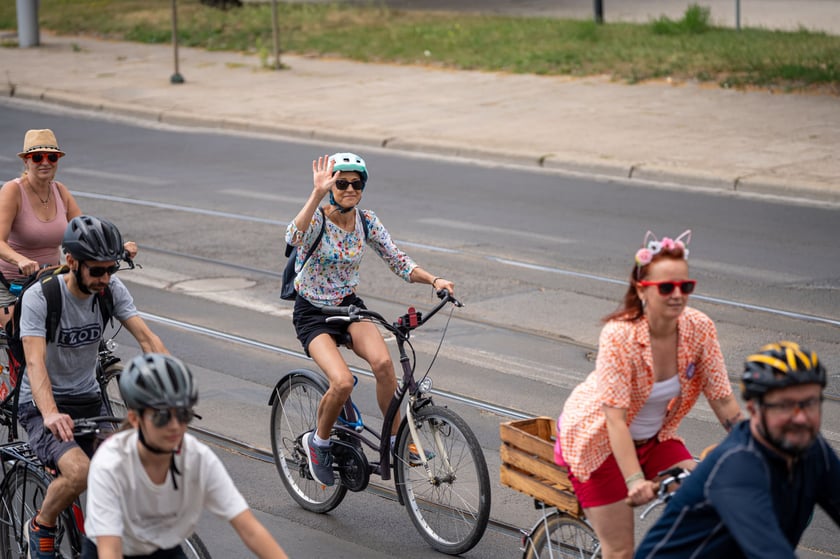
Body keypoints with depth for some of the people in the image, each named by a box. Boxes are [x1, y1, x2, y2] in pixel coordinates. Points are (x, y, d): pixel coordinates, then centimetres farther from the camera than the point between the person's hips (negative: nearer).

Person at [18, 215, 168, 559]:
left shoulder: (111, 288, -6)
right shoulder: (40, 296, -20)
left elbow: (146, 337, -12)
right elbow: (35, 361, -31)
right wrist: (50, 414, -48)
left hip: (88, 401, 5)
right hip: (42, 406, -5)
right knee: (79, 472, -30)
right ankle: (40, 527, 0)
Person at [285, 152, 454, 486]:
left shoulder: (366, 221, -2)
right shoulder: (317, 219, -16)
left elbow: (397, 261, 0)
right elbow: (294, 238, -40)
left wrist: (433, 280, -16)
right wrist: (318, 193, -47)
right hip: (312, 313, -4)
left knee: (382, 362, -28)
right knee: (343, 382, -27)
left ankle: (395, 439, -9)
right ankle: (318, 442, 2)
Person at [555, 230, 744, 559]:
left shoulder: (700, 328, -17)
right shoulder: (620, 335, -31)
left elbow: (723, 400, -10)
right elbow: (615, 418, -34)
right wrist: (635, 481, -43)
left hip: (653, 438, 5)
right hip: (599, 440, -5)